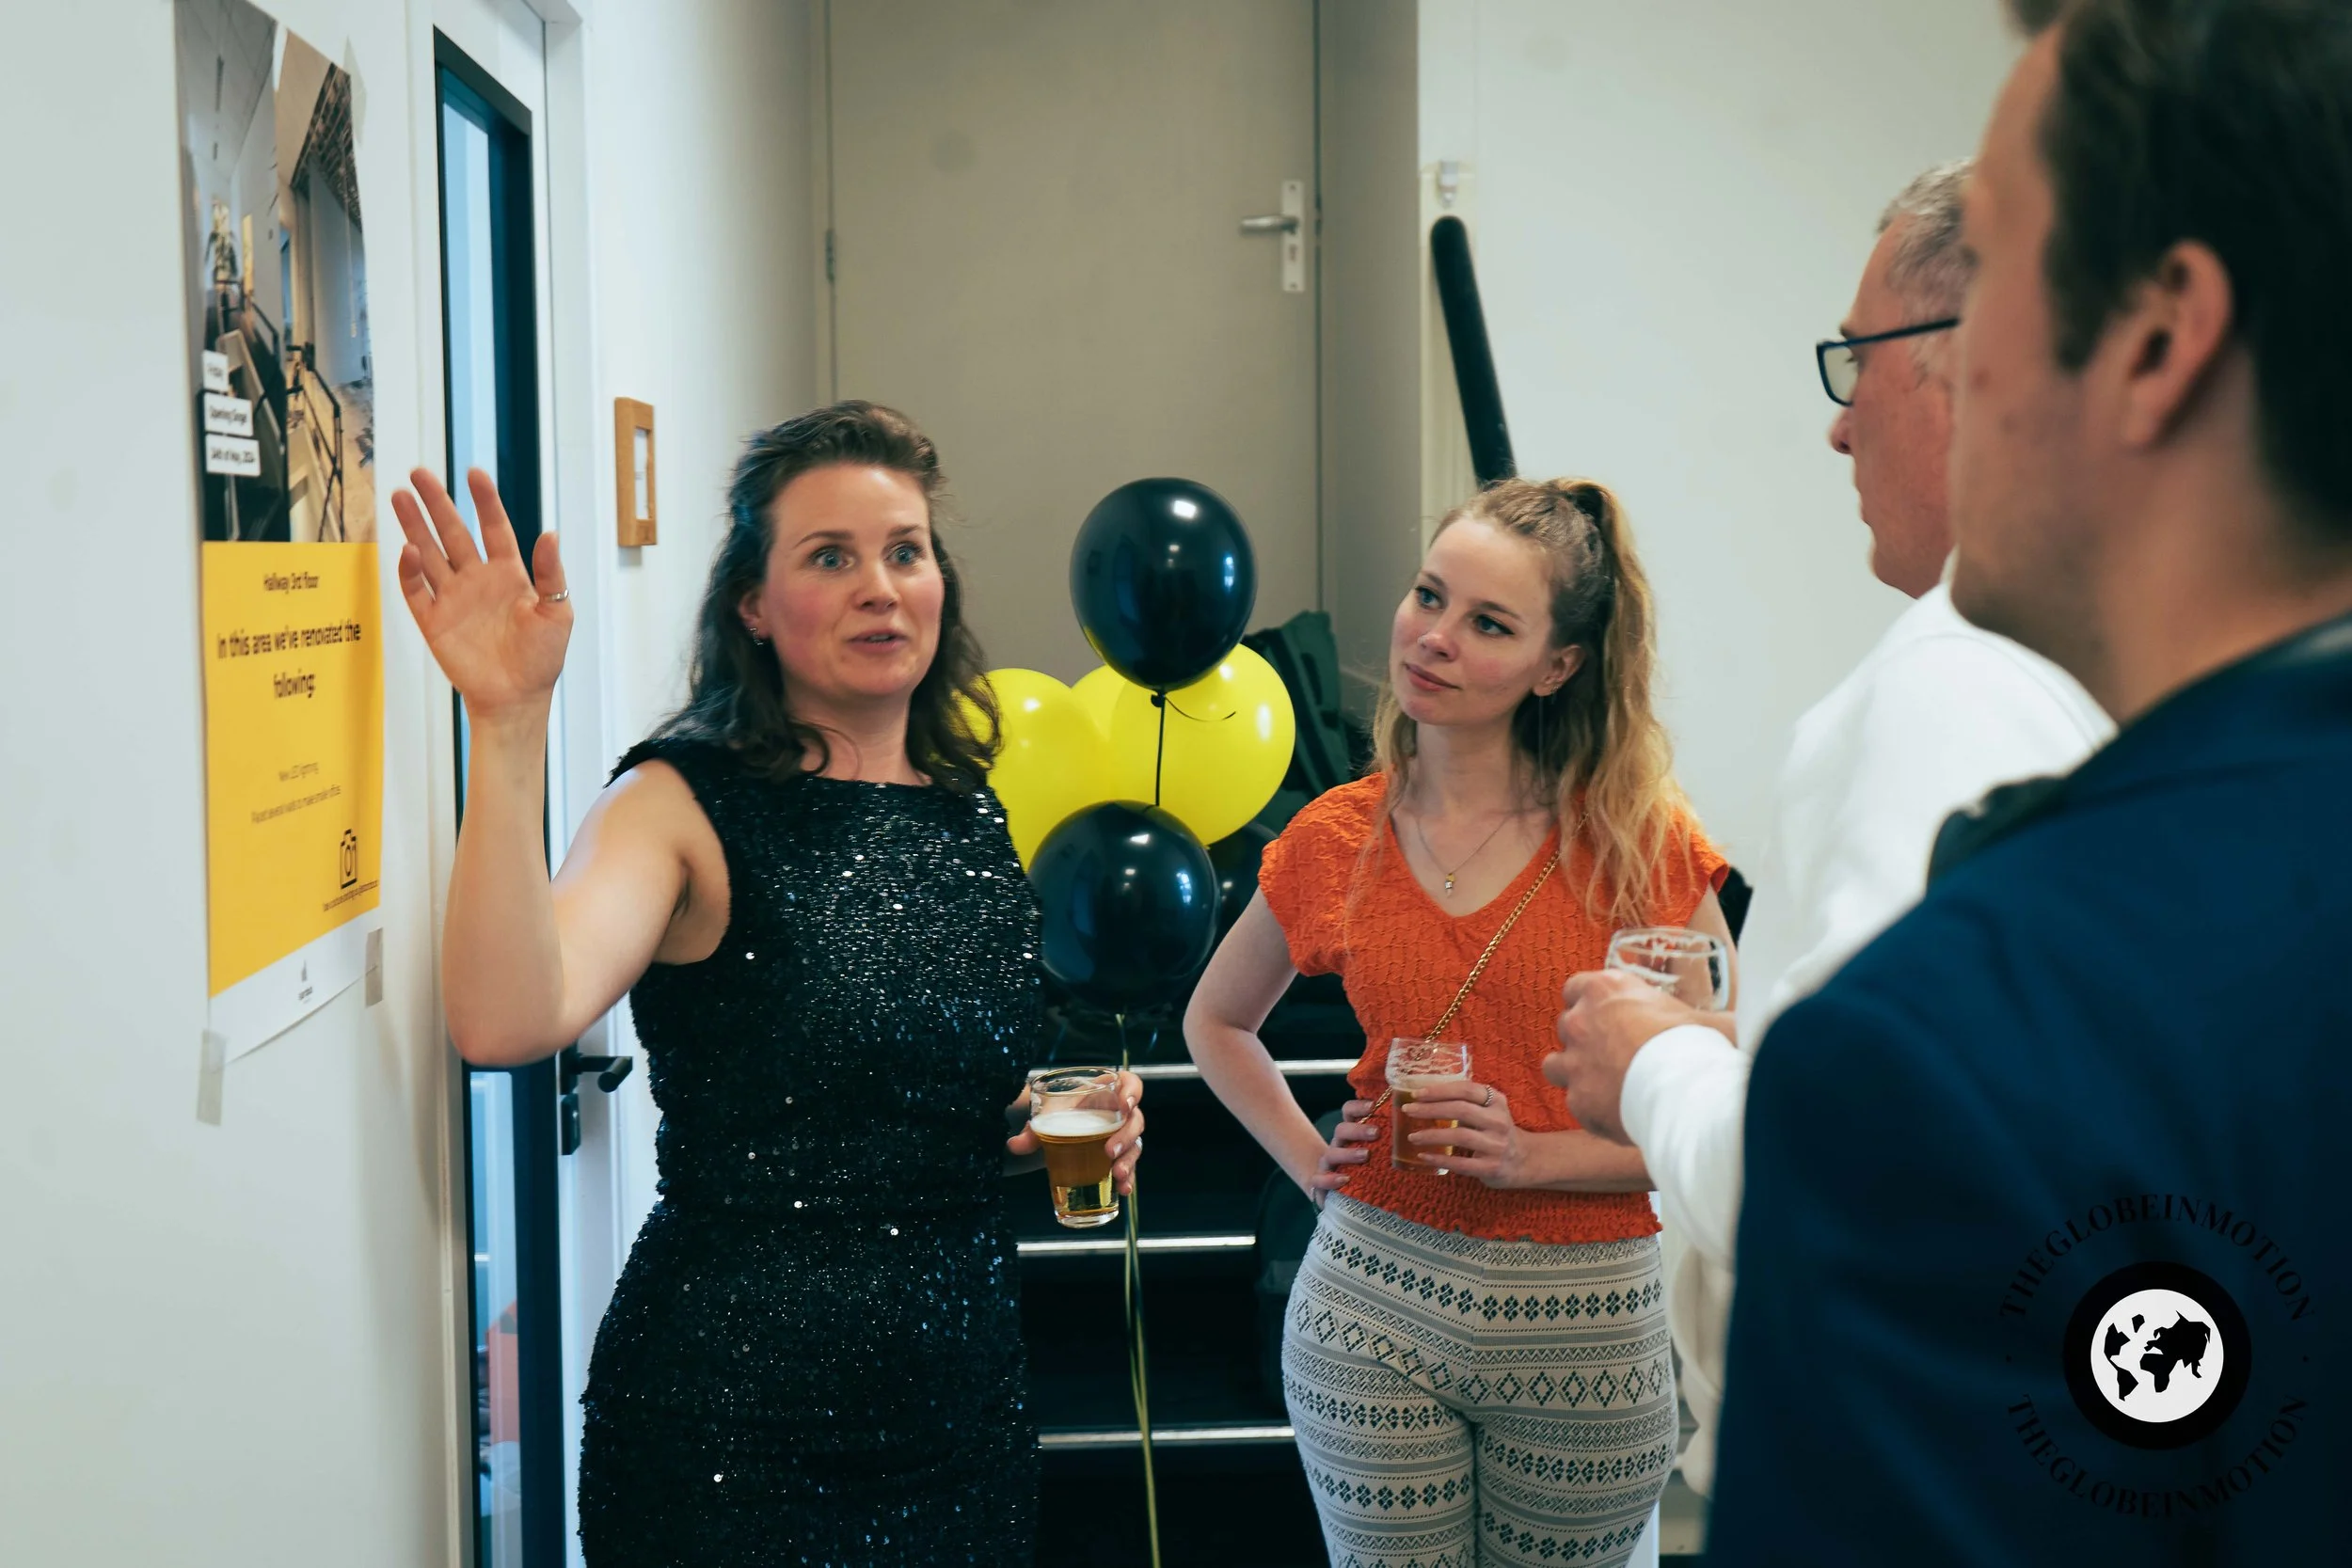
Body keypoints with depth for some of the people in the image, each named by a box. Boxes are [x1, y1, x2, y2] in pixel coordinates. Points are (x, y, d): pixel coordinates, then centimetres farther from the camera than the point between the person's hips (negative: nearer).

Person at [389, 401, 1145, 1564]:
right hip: (730, 1415, -5)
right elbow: (503, 1023, -30)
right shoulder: (685, 806, -11)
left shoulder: (979, 820, 6)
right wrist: (507, 723, -35)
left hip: (963, 1404, 6)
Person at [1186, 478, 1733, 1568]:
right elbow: (1216, 1020, 17)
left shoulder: (1639, 838, -7)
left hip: (1590, 1333, -1)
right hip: (1374, 1304, 1)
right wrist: (1307, 1161, 5)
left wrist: (1537, 1155, -16)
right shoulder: (1334, 842, -1)